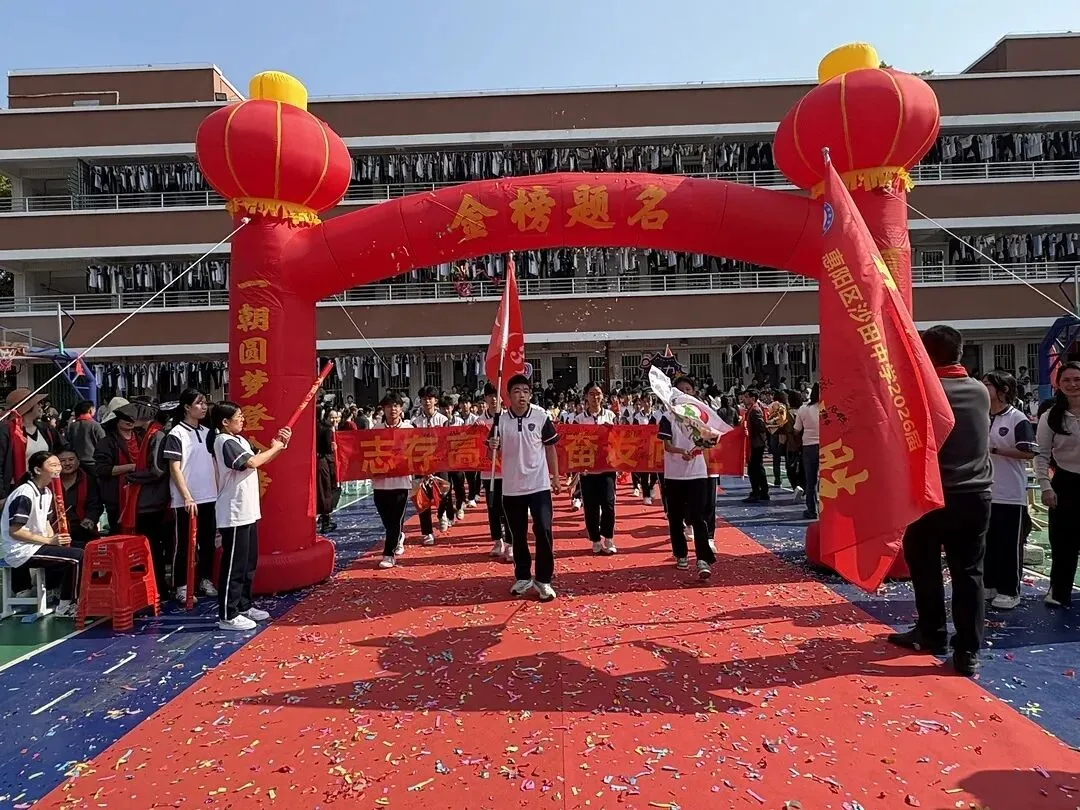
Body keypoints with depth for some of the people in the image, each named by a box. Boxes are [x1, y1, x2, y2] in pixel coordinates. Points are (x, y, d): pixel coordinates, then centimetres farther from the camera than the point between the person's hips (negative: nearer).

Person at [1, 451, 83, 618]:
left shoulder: (46, 492, 10)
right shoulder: (24, 495, -19)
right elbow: (14, 531, -21)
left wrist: (55, 539, -2)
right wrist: (49, 540, -19)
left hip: (36, 545, 9)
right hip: (20, 551, -9)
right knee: (78, 557, -16)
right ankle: (65, 607, -3)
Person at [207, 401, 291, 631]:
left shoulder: (239, 440, 13)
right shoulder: (225, 442, -15)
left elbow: (258, 460, 16)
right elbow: (252, 462, -27)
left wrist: (280, 444, 3)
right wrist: (275, 448, -11)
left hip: (247, 511, 10)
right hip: (234, 514, -10)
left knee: (249, 563, 17)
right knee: (234, 565, -3)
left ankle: (244, 606, 28)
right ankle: (227, 616, 5)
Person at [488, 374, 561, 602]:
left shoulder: (541, 416, -5)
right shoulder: (500, 420, -2)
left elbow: (550, 447, 3)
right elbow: (494, 455, 3)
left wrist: (555, 476, 2)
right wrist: (492, 448, -20)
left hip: (539, 484, -2)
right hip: (512, 487, 2)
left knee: (543, 531, -5)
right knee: (517, 535, 12)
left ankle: (544, 579, 8)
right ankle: (523, 577, 26)